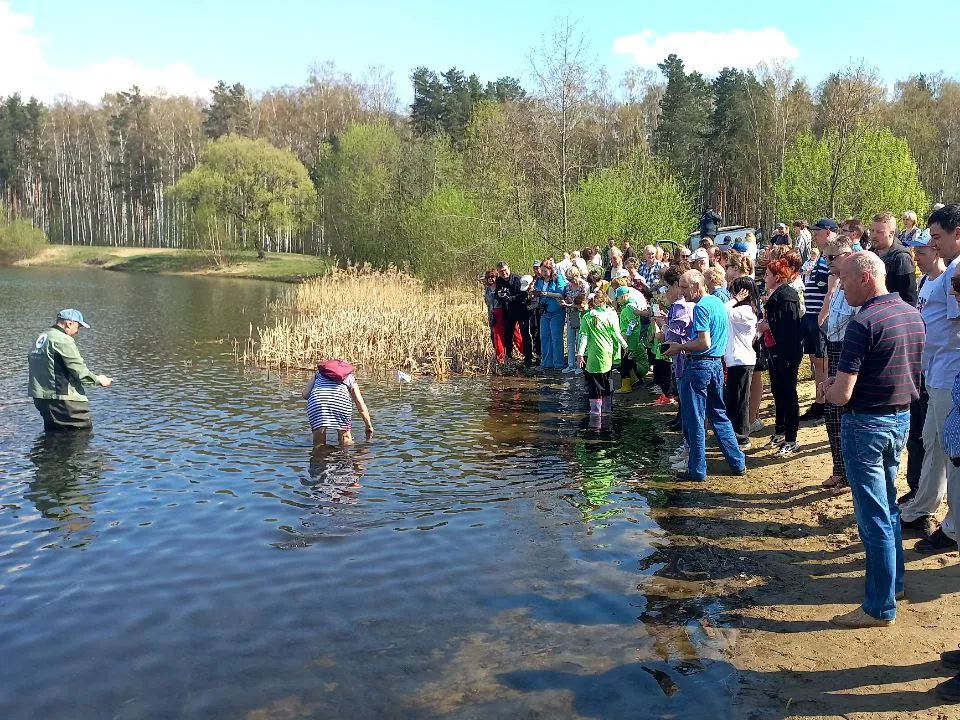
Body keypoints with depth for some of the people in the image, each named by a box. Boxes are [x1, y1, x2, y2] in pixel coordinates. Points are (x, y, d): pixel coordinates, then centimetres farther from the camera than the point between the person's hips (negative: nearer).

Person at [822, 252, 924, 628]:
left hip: (867, 423, -8)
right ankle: (893, 581, 37)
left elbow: (841, 395, -25)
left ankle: (880, 607, 9)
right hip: (902, 417, 8)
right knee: (888, 505, 23)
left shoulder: (863, 323, -21)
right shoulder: (913, 315, 4)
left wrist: (829, 388, -1)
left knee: (874, 516, 0)